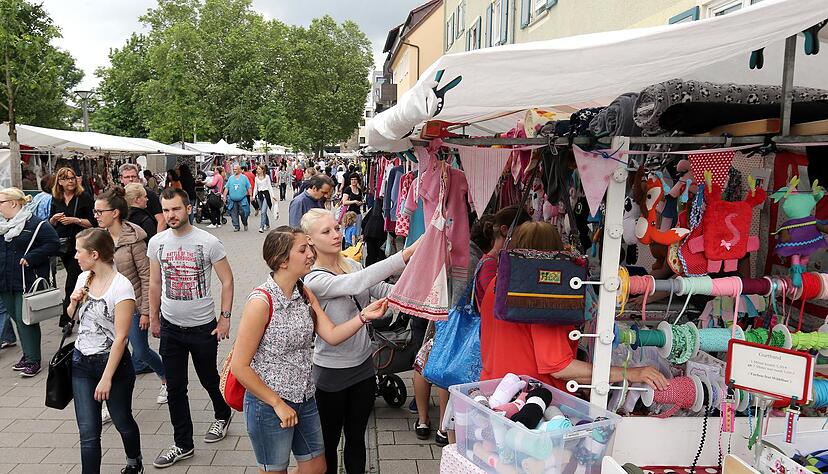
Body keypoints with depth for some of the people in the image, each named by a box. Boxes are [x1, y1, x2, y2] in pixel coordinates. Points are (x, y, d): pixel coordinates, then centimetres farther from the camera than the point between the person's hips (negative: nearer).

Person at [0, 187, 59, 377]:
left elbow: (53, 244, -16)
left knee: (25, 319, -6)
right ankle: (28, 354, 26)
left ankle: (33, 360, 2)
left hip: (27, 282, -8)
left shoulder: (36, 224, -11)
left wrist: (30, 258, -20)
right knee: (17, 318, 14)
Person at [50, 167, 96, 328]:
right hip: (63, 244, 5)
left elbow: (93, 222, -8)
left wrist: (75, 220, -20)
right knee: (79, 281, 18)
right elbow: (50, 223, 15)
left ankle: (66, 319, -2)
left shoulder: (84, 197, -6)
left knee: (71, 284, -7)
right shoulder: (56, 199, 9)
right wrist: (55, 218, -7)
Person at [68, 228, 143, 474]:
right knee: (88, 431, 2)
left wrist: (107, 378, -19)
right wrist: (74, 303, -5)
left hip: (112, 361, -5)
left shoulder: (121, 287, -18)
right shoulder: (84, 278, 4)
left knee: (122, 421, 14)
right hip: (81, 361, 5)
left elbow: (120, 337, -18)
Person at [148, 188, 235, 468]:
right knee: (175, 388, 9)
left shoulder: (208, 242, -13)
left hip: (203, 326, -3)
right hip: (170, 327, 3)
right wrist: (153, 318, 13)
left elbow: (227, 281, -7)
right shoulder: (157, 242, -2)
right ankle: (183, 444, 23)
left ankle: (222, 415, 44)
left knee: (209, 379, 15)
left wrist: (225, 318, -11)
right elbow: (155, 283, 10)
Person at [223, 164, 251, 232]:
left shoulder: (244, 177, 5)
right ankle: (236, 227, 9)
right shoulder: (230, 178, 12)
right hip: (232, 200, 3)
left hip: (242, 199, -3)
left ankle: (245, 224, 18)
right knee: (234, 214, 2)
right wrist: (225, 196, 5)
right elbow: (226, 188, 12)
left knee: (242, 213, -4)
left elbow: (249, 188, 5)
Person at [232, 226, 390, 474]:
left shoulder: (304, 294, 1)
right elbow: (239, 366, -20)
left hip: (305, 399, 7)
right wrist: (278, 404, -16)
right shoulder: (262, 301, -22)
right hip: (269, 404, -7)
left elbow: (331, 336, -6)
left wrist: (363, 316, -21)